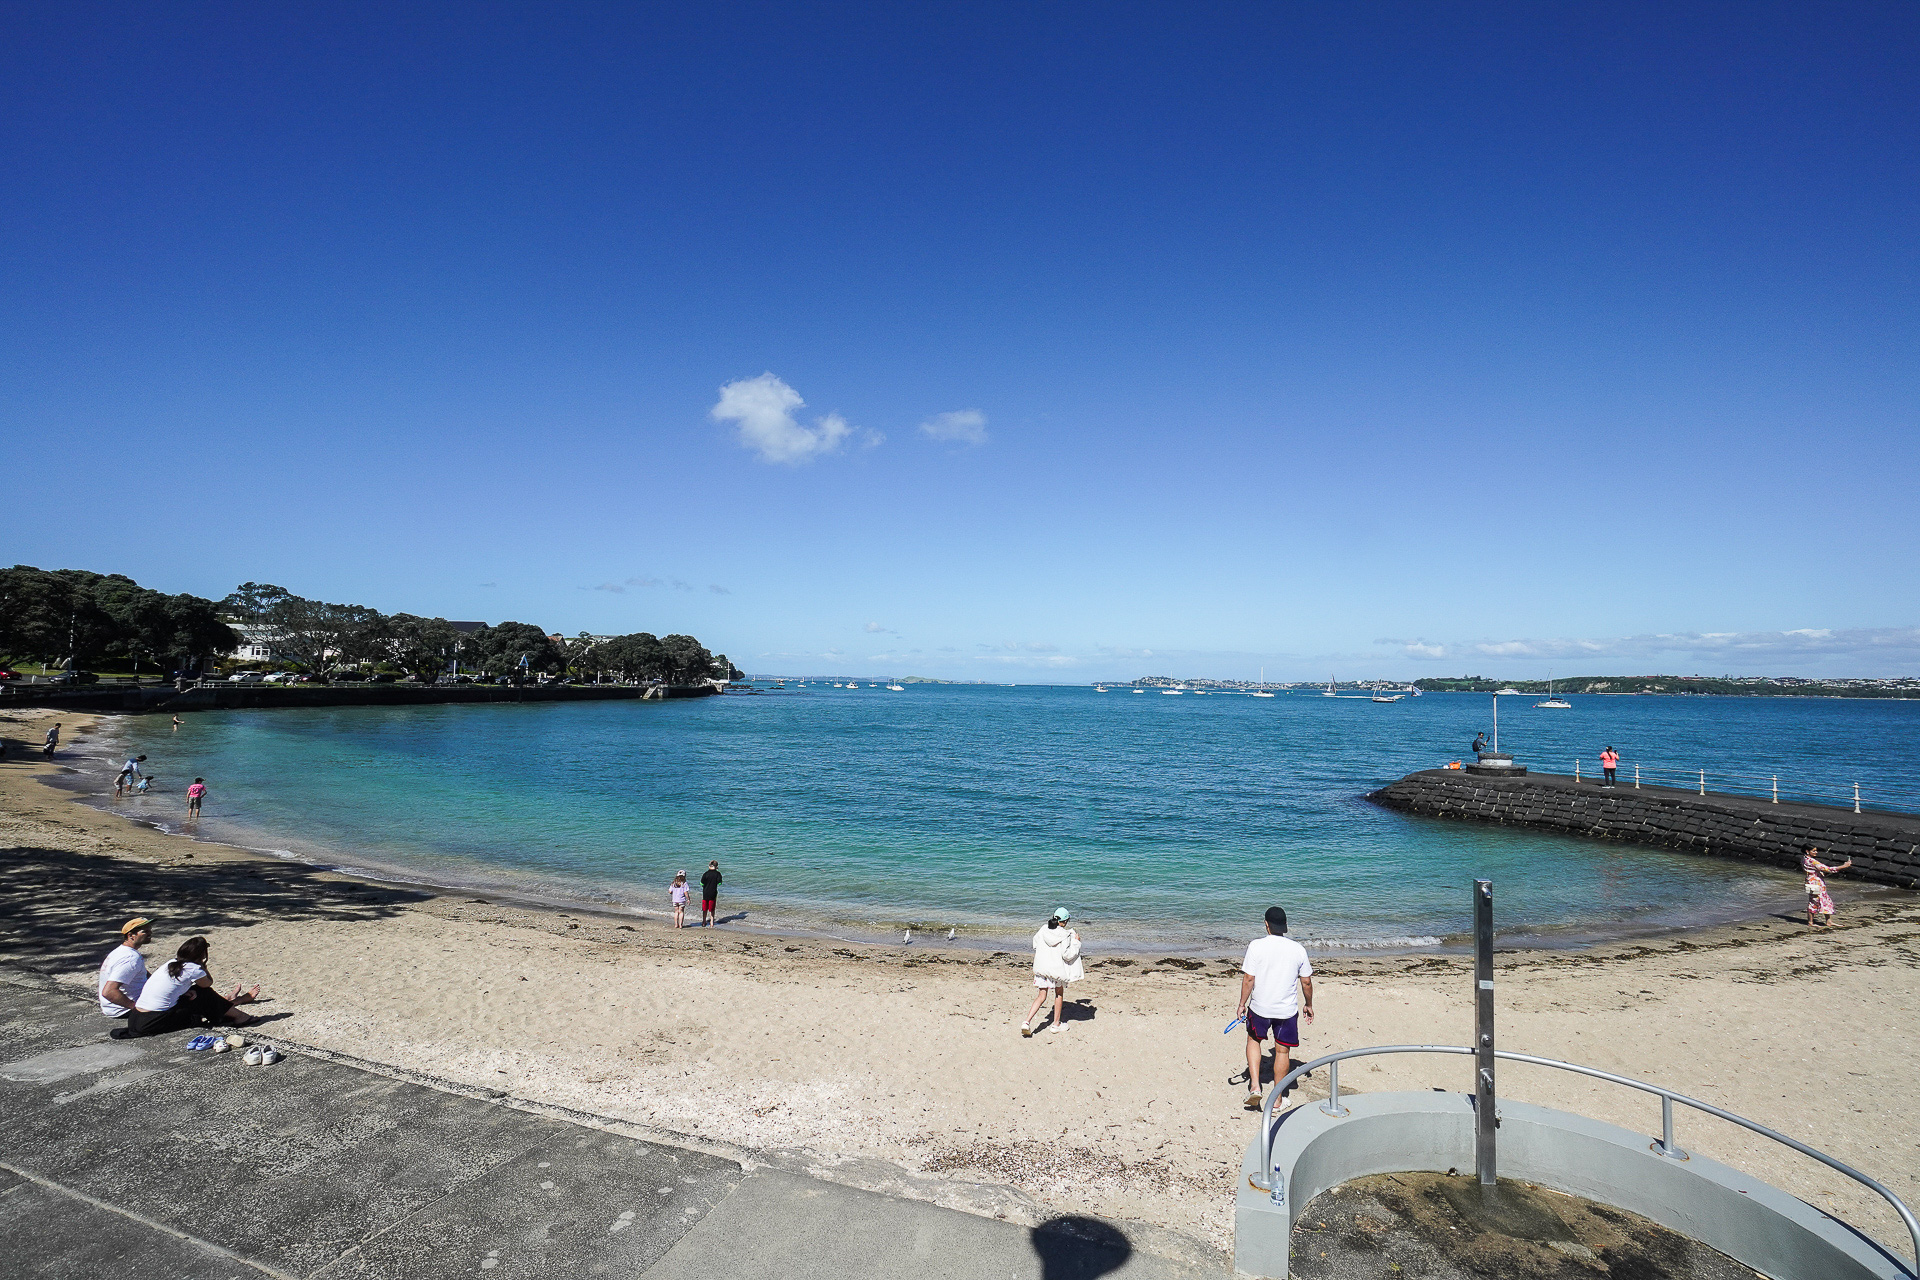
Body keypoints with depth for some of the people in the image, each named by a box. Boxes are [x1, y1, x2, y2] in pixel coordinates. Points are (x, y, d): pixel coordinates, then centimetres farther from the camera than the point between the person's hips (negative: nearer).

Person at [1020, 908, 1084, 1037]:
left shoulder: (1043, 929, 0)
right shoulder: (1065, 935, -13)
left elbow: (1035, 945, 10)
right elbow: (1067, 955, -13)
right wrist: (1076, 942, -2)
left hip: (1041, 967, 4)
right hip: (1057, 968, -3)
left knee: (1041, 996, 10)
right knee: (1059, 993, 21)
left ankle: (1027, 1022, -6)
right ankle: (1056, 1024, 29)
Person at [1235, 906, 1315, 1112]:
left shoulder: (1256, 946, -13)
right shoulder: (1298, 949, -6)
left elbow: (1248, 979, -12)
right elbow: (1306, 982, 2)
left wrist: (1242, 1004, -1)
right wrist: (1308, 1005, 18)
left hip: (1259, 1007, -1)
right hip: (1287, 1010, 1)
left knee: (1253, 1040, 22)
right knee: (1282, 1051, 14)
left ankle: (1254, 1085, 10)